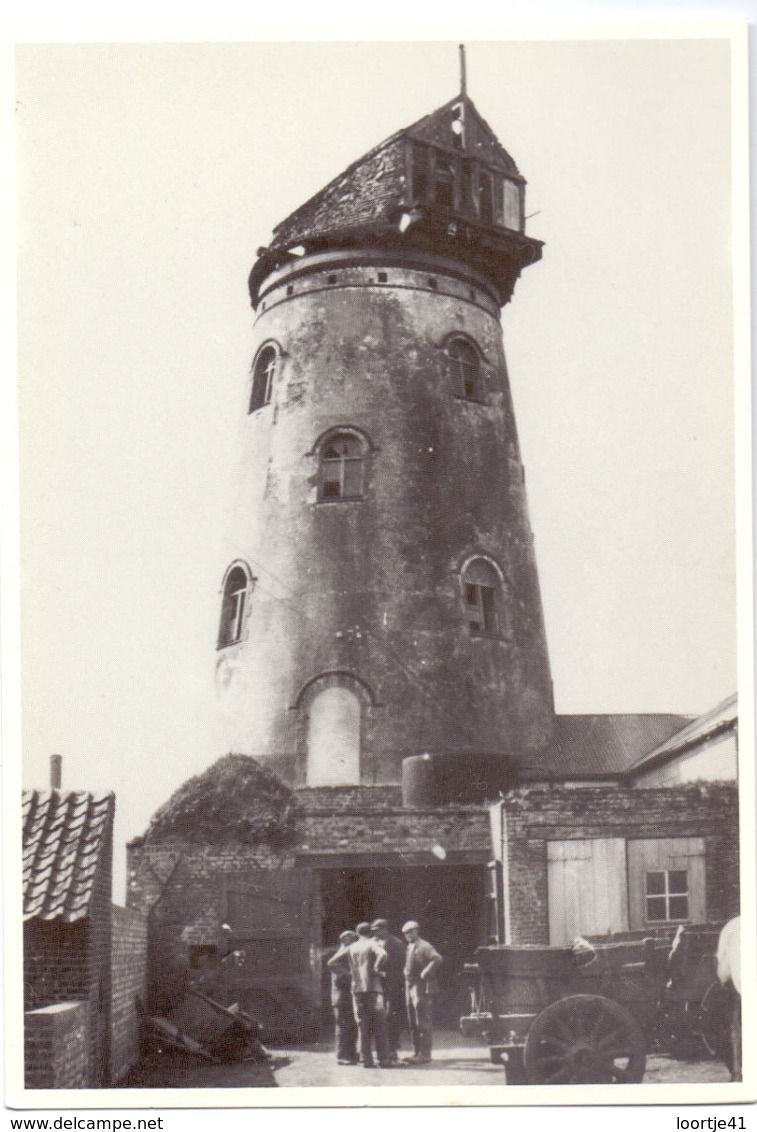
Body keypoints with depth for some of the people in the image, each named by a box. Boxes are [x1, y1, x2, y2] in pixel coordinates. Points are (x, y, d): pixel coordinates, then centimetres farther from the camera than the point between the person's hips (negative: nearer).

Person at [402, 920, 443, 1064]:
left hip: (422, 987, -9)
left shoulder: (424, 946, -10)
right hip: (410, 987, 9)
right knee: (412, 1023, 12)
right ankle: (417, 1052, 19)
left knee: (423, 1022, -8)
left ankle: (425, 1054, -7)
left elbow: (437, 959, -23)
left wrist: (425, 972, -21)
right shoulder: (409, 947, 17)